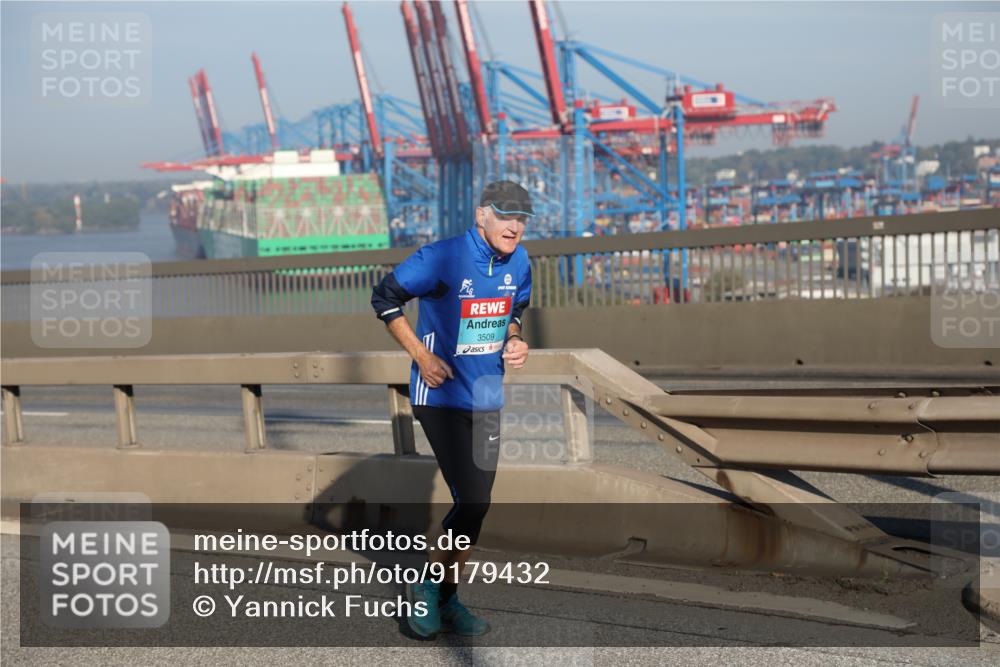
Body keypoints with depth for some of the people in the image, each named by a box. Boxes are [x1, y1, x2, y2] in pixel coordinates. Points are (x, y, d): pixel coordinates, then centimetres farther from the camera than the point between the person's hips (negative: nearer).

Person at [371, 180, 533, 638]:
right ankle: (426, 587, 9)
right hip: (441, 397, -7)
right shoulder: (444, 257, -18)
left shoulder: (518, 262, 2)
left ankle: (447, 600, 27)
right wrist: (421, 355, -15)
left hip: (487, 401, 7)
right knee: (472, 504, -14)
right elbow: (384, 297, -11)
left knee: (475, 508, 11)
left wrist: (514, 341, 0)